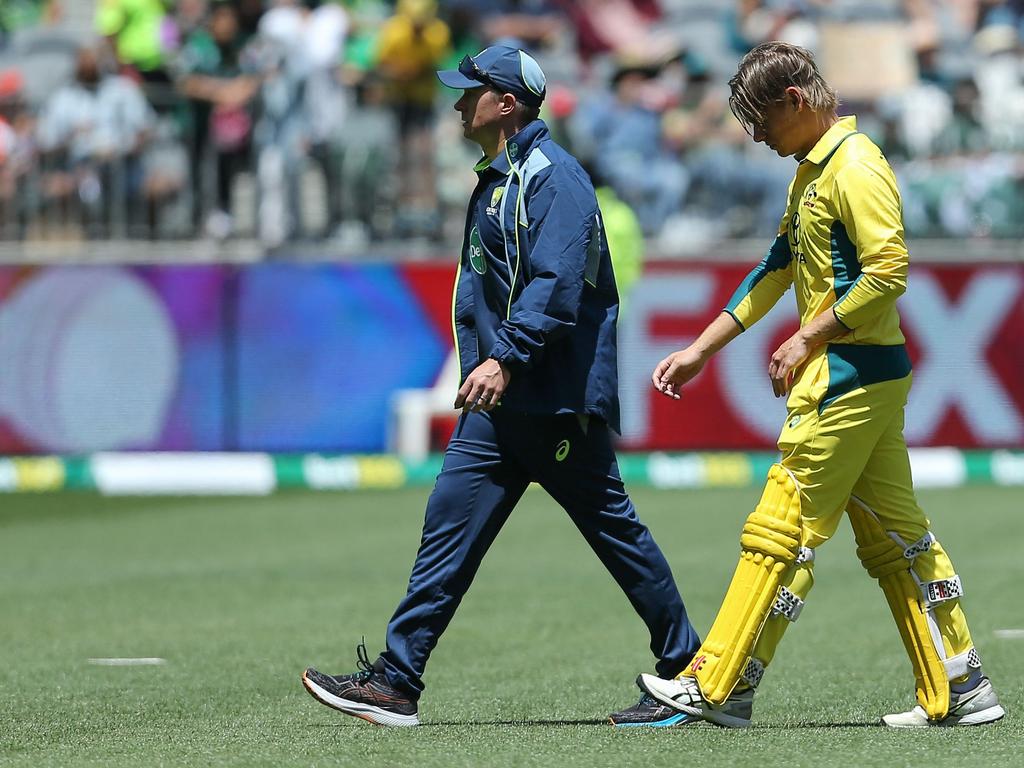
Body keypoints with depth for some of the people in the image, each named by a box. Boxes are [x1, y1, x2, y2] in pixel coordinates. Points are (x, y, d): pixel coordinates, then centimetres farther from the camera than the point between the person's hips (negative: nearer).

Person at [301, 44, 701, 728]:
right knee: (450, 524, 2)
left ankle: (689, 675, 7)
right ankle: (396, 683, -1)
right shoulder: (497, 178, 18)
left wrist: (505, 358, -30)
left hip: (557, 400, -10)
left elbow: (556, 284, -24)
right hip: (503, 399, 10)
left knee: (614, 530, -2)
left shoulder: (552, 176, -13)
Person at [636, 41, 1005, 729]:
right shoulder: (811, 171, 17)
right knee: (895, 538, 10)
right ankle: (960, 693, 12)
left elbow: (888, 271, -23)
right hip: (867, 380, 10)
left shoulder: (856, 168, -14)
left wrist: (810, 339, -17)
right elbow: (777, 269, 23)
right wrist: (700, 350, 21)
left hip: (851, 377, -10)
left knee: (780, 533, -6)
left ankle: (719, 689, -3)